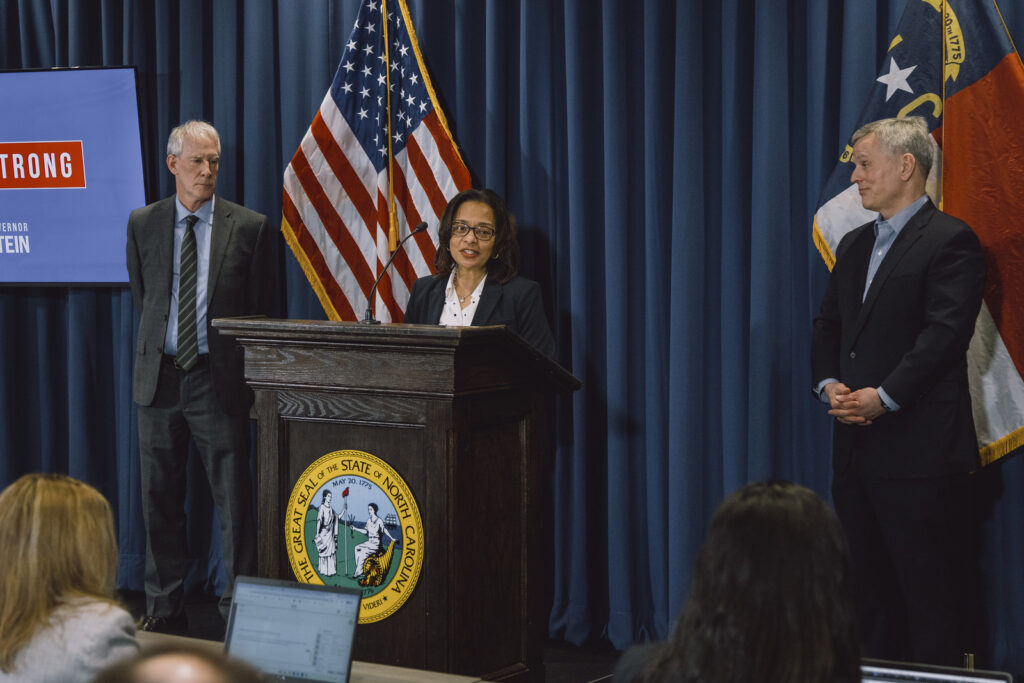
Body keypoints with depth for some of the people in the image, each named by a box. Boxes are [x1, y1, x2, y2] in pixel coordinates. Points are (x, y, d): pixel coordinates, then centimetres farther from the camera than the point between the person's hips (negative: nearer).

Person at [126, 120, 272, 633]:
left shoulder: (249, 227, 0)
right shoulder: (143, 224, 7)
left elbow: (257, 309, 5)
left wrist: (241, 369, 6)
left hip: (218, 378, -3)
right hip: (158, 377, 3)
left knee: (234, 499, -2)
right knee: (159, 498, 9)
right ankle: (164, 610, 20)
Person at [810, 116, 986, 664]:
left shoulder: (949, 241, -8)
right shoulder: (853, 246, 18)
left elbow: (943, 335, -16)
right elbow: (827, 326, 17)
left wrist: (883, 397, -20)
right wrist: (829, 385, -2)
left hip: (918, 449, -8)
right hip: (856, 444, 8)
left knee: (930, 595, -2)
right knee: (870, 590, 12)